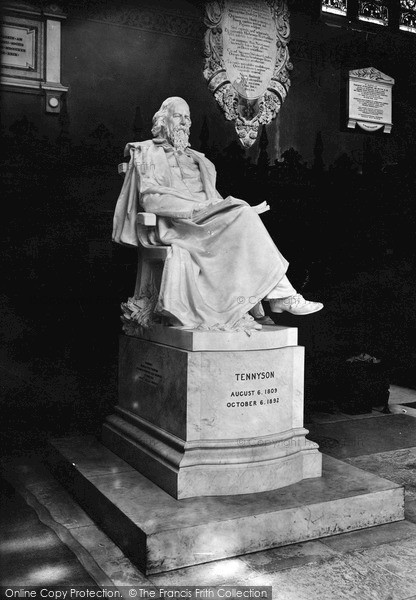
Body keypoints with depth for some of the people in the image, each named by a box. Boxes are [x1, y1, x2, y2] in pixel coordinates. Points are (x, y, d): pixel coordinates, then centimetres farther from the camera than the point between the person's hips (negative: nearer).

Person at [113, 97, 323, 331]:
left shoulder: (196, 158, 31)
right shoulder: (148, 152, 10)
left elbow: (213, 197, 25)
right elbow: (150, 198, -7)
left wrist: (221, 205, 0)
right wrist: (197, 207, -15)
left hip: (206, 219, 7)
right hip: (177, 224, -7)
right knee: (244, 215, -25)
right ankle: (282, 295, -25)